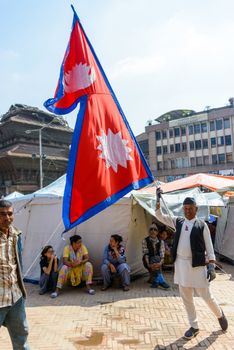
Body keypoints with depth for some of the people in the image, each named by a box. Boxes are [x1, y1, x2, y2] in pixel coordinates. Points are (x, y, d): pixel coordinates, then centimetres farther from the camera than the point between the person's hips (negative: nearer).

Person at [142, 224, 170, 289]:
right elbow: (145, 254, -14)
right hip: (148, 261, -2)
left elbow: (162, 254, -12)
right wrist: (149, 264, -29)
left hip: (157, 260, 2)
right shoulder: (145, 241, -7)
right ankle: (161, 281, -32)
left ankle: (155, 281, -21)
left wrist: (160, 263, -32)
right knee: (156, 259, -33)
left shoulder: (161, 241, -2)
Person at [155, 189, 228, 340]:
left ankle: (220, 314, 39)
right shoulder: (178, 222, 4)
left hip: (197, 264, -4)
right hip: (181, 264, 4)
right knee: (186, 298, 12)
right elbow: (160, 216, 4)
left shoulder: (202, 225, -6)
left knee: (206, 296, 8)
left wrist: (212, 266, -10)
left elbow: (209, 246, -5)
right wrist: (158, 200, -8)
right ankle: (194, 326, 31)